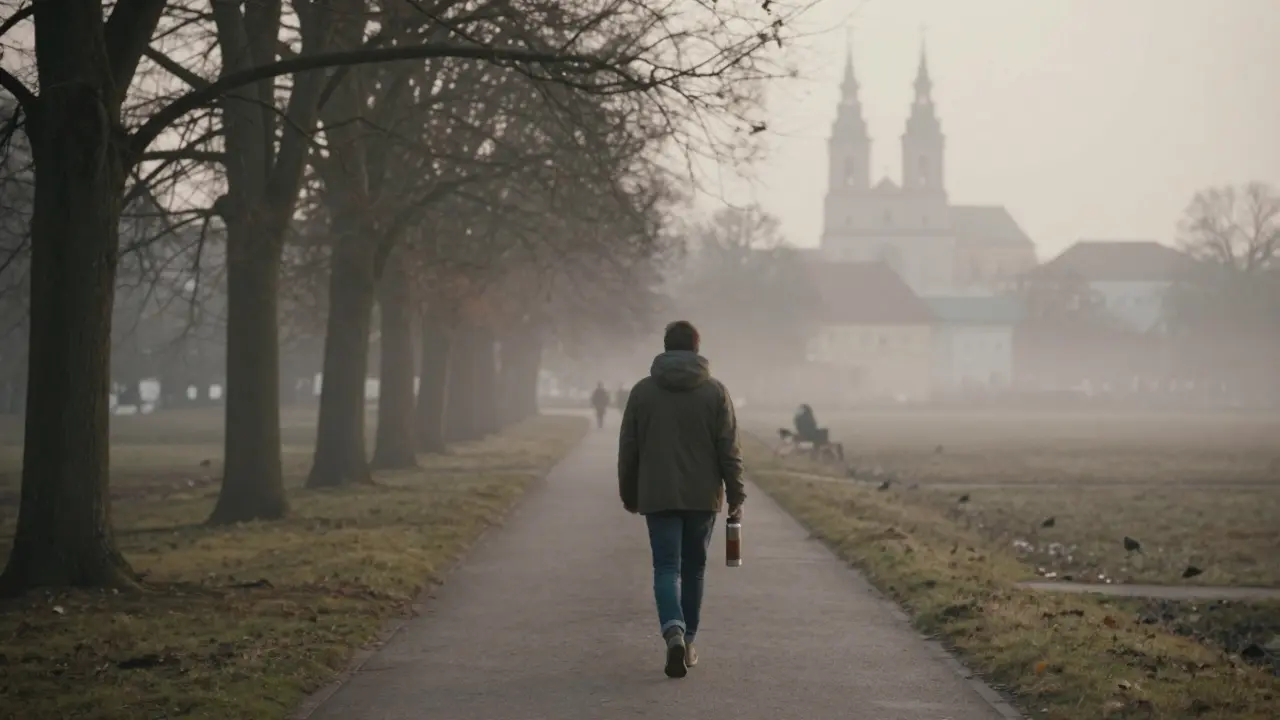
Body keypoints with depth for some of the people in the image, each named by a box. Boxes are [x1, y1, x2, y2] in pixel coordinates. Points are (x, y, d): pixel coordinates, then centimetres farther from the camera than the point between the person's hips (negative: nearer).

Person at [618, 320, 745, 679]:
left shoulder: (643, 391, 1)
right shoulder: (715, 391, -1)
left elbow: (628, 450, 4)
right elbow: (729, 450, -3)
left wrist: (629, 495, 14)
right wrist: (736, 496, 2)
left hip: (658, 497, -1)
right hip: (703, 497, 1)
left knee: (666, 567, -1)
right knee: (694, 568, 13)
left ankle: (674, 631, -25)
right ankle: (687, 643, 19)